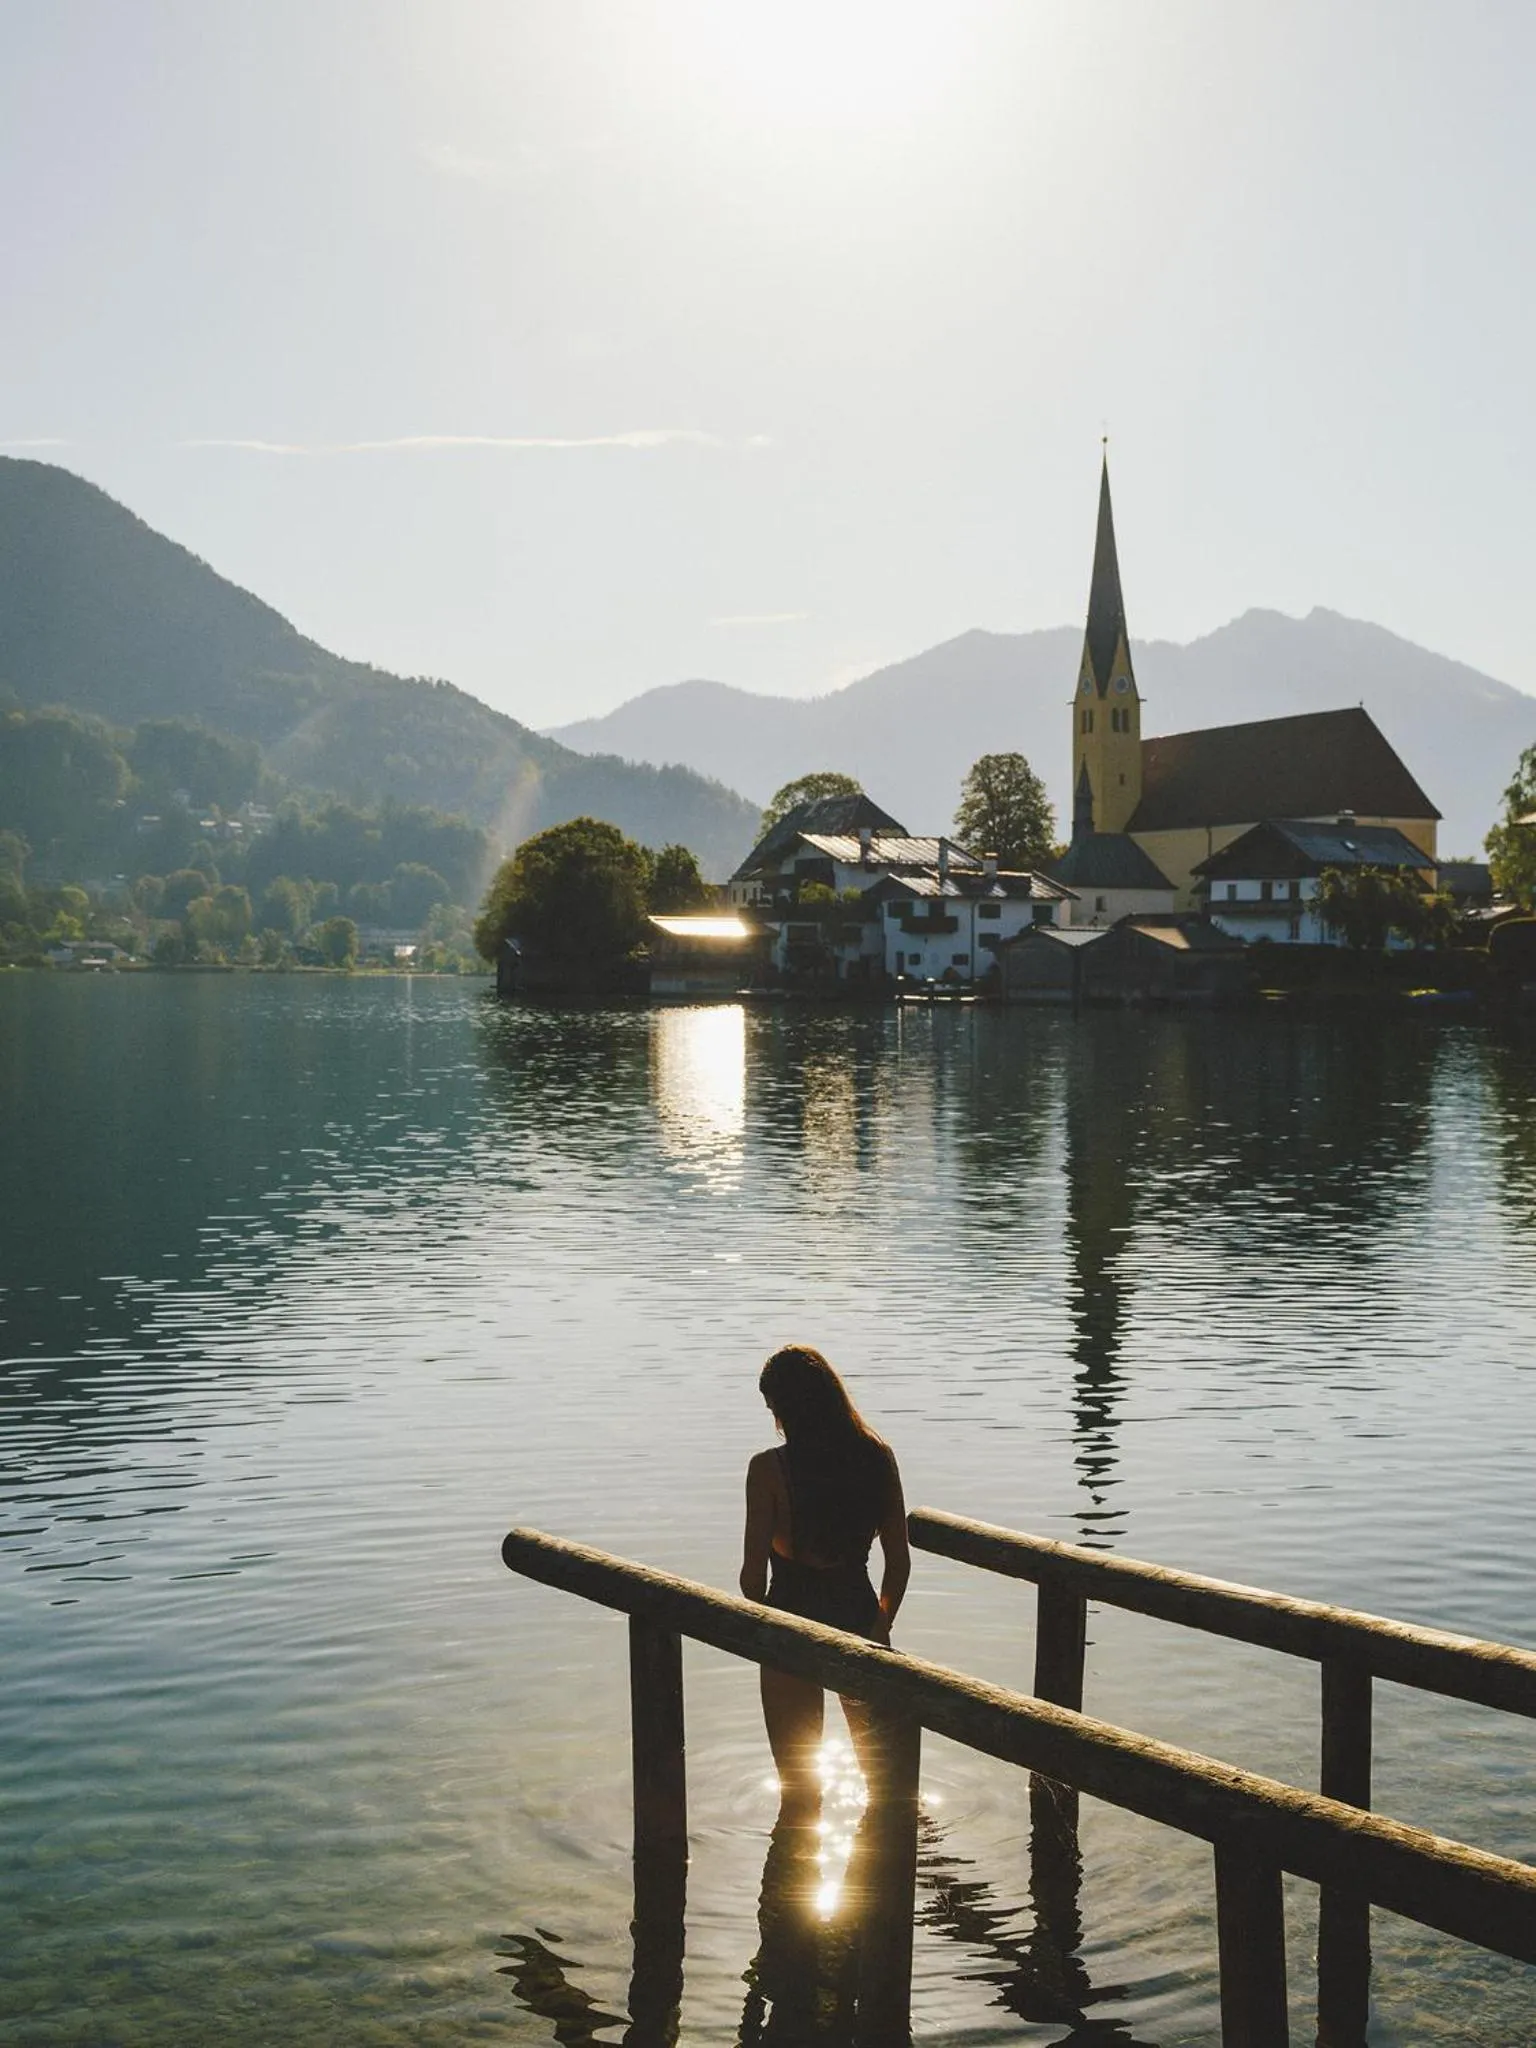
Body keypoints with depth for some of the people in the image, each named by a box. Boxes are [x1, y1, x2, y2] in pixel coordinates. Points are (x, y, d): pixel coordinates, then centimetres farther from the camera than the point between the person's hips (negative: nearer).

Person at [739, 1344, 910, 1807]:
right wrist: (881, 1622, 13)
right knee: (877, 1749, 26)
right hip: (857, 1613, 3)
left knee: (797, 1771, 15)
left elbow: (753, 1573, -14)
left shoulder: (769, 1468, -18)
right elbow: (899, 1560, -1)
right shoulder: (876, 1456, -7)